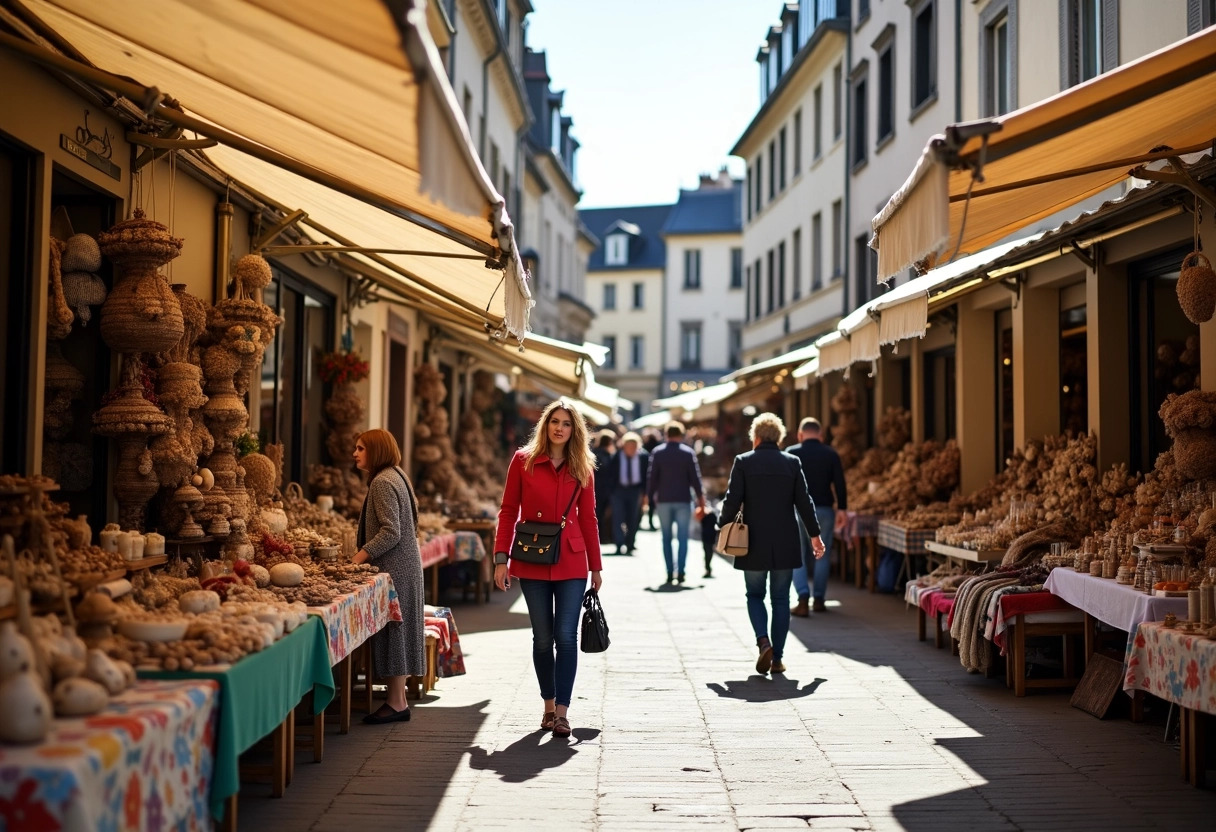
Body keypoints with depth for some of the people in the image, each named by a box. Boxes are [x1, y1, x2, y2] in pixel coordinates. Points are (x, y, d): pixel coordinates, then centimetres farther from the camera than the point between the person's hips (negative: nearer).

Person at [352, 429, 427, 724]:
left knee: (392, 629, -6)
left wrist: (361, 555, -20)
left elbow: (391, 532, -22)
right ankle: (399, 698, 17)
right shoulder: (396, 476, 16)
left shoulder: (382, 482, -15)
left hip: (394, 567, -10)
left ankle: (396, 703, -3)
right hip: (406, 564, 10)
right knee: (397, 630, 12)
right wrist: (363, 552, 16)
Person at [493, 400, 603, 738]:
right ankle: (548, 705, 20)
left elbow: (588, 518, 10)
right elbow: (508, 511, 1)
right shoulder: (523, 460, 1)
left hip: (571, 561, 1)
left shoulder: (581, 469, 6)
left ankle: (562, 711, -2)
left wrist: (595, 567, 11)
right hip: (533, 561, -1)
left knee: (566, 636, -6)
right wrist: (501, 558, -6)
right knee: (543, 638, 6)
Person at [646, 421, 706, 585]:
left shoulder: (657, 452, 1)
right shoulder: (688, 452, -1)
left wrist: (650, 497, 5)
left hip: (663, 501, 1)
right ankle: (680, 572, -6)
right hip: (683, 500, -1)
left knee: (666, 538, 7)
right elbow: (695, 478, -1)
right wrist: (700, 499, 5)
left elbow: (652, 478, -1)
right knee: (682, 537, 3)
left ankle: (670, 572, 3)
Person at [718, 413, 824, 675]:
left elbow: (732, 501, -7)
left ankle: (763, 641, -11)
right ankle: (777, 658, 8)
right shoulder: (792, 462, 2)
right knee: (780, 599, 9)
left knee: (755, 595, 13)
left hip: (754, 544, -1)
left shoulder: (743, 462, -4)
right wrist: (814, 535, 11)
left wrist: (723, 526, 8)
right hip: (785, 545, 2)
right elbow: (804, 502, 3)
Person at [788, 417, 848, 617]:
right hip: (824, 510, 1)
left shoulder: (791, 453, -1)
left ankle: (803, 599, -10)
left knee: (797, 556, 3)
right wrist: (842, 508, 3)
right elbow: (839, 483, -1)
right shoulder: (831, 454, 3)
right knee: (822, 555, 11)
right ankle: (819, 599, 13)